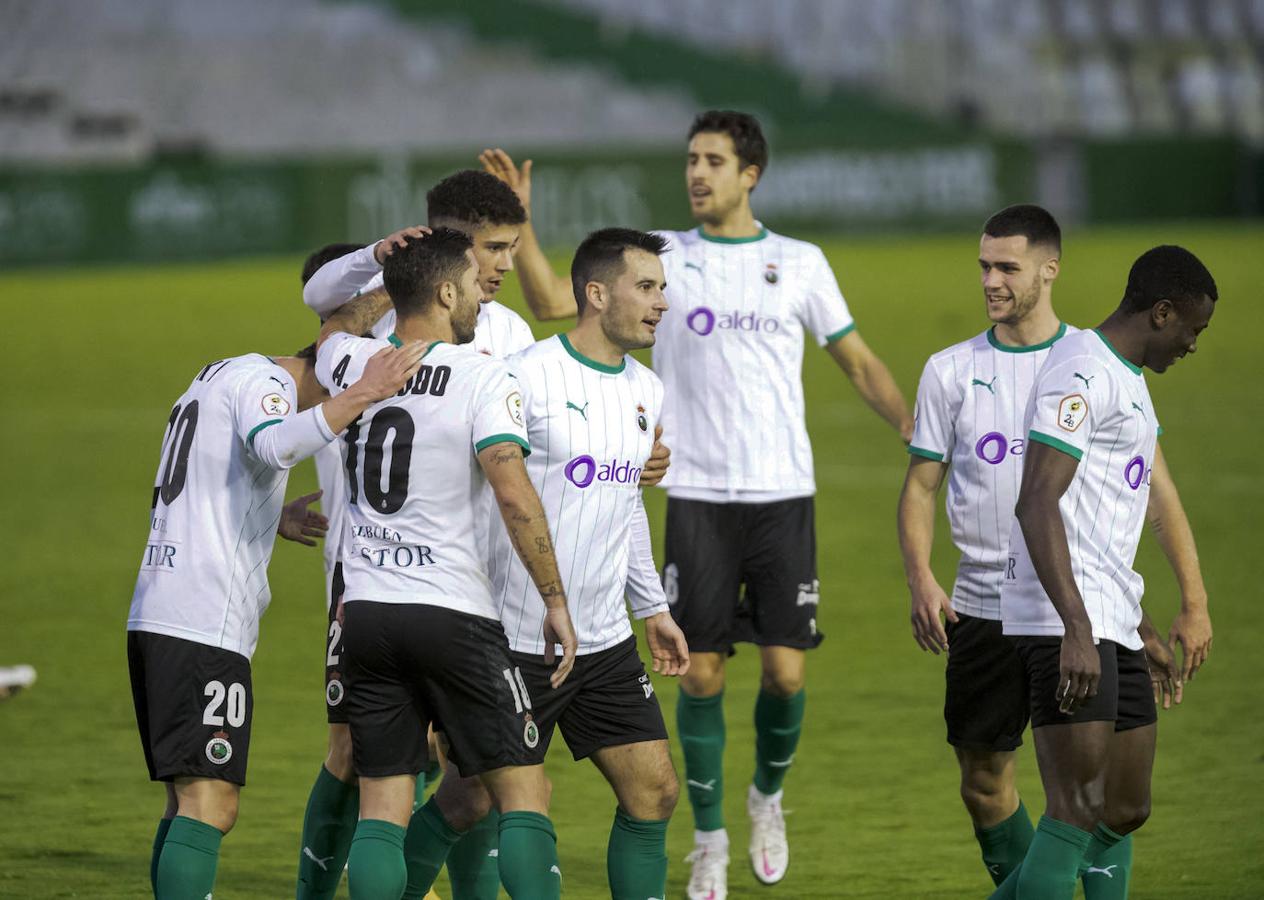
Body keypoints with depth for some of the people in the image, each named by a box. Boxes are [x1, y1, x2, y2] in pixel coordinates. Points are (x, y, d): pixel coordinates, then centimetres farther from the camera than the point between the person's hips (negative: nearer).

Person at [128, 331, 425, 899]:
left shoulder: (218, 378, 25)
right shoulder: (264, 380, -5)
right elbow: (274, 446, -29)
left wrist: (270, 520, 30)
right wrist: (362, 395, -36)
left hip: (153, 615, 10)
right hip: (205, 624, -10)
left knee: (189, 802, 12)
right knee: (209, 805, -13)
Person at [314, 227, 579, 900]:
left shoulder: (350, 363, 5)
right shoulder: (482, 376, -9)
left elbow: (334, 313, 32)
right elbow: (514, 495, -18)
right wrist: (555, 600, -11)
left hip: (363, 611, 5)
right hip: (453, 612, -5)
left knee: (382, 806, 5)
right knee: (523, 793, 3)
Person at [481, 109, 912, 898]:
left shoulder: (801, 263, 6)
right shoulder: (663, 256, 4)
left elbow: (861, 364, 11)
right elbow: (554, 302, -2)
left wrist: (921, 439, 1)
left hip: (783, 493, 0)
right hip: (698, 498, 0)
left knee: (786, 670, -4)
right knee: (701, 671, -2)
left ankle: (768, 795, 25)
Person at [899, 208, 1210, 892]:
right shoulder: (950, 371, 5)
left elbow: (1153, 483, 3)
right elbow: (921, 485, 8)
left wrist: (1194, 601, -3)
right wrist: (921, 581, -10)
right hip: (985, 605, 2)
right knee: (983, 781, 5)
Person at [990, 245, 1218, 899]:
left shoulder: (1125, 378, 21)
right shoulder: (1082, 372, -12)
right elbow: (1036, 505, -22)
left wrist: (1143, 631, 31)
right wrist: (1078, 631, -28)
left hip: (1109, 624, 10)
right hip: (1064, 624, -10)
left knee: (1125, 813, 11)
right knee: (1078, 816, -14)